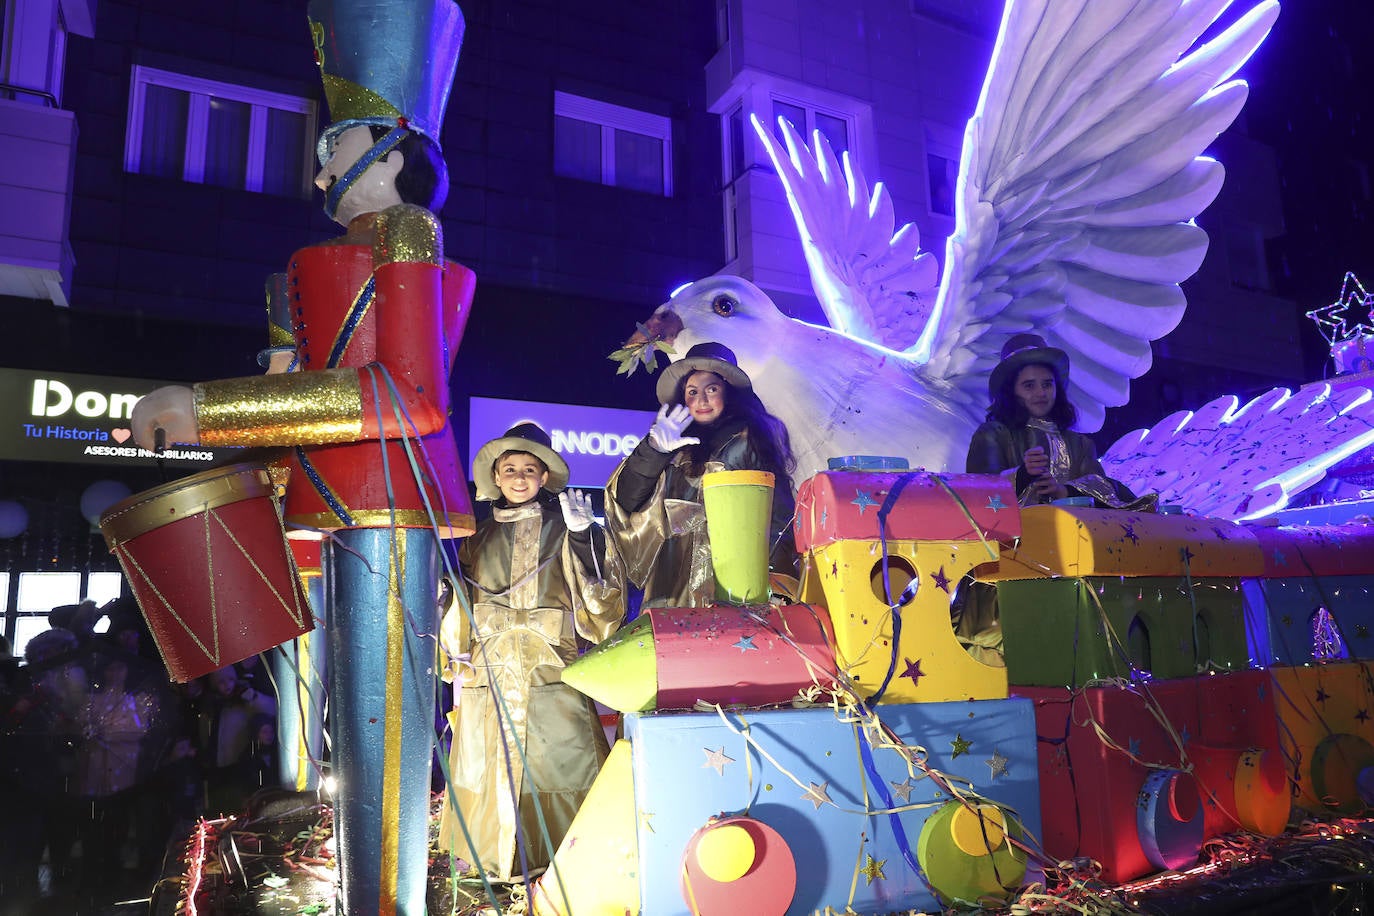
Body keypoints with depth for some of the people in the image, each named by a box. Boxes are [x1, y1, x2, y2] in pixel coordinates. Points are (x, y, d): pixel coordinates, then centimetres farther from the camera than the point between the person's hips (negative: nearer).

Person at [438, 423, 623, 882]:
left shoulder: (565, 530, 5)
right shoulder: (479, 538, 13)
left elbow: (599, 603, -4)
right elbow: (461, 607, 17)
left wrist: (584, 538, -13)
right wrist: (459, 663, 9)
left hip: (552, 672, -2)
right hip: (489, 675, 3)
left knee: (556, 765, -5)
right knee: (491, 771, 5)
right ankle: (495, 856, 22)